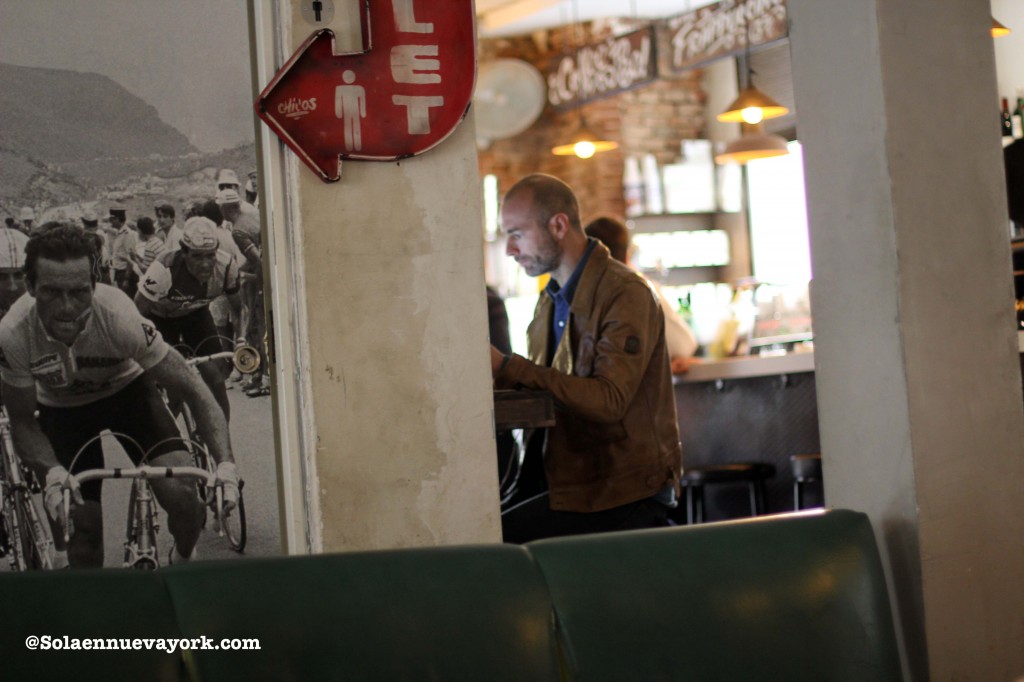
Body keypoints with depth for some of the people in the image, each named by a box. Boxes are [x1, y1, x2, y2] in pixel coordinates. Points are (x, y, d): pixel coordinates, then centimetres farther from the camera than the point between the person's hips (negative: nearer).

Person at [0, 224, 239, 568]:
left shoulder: (120, 318, -37)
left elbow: (193, 390, -28)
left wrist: (225, 463, -40)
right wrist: (51, 472, -37)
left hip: (126, 389, -1)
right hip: (61, 407, 1)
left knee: (182, 495, -19)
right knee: (82, 524, -8)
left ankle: (182, 562, 15)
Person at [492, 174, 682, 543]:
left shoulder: (625, 294, -11)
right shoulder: (551, 299, 17)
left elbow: (609, 401, -22)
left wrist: (507, 367, -24)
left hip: (626, 495, -8)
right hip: (573, 484, 8)